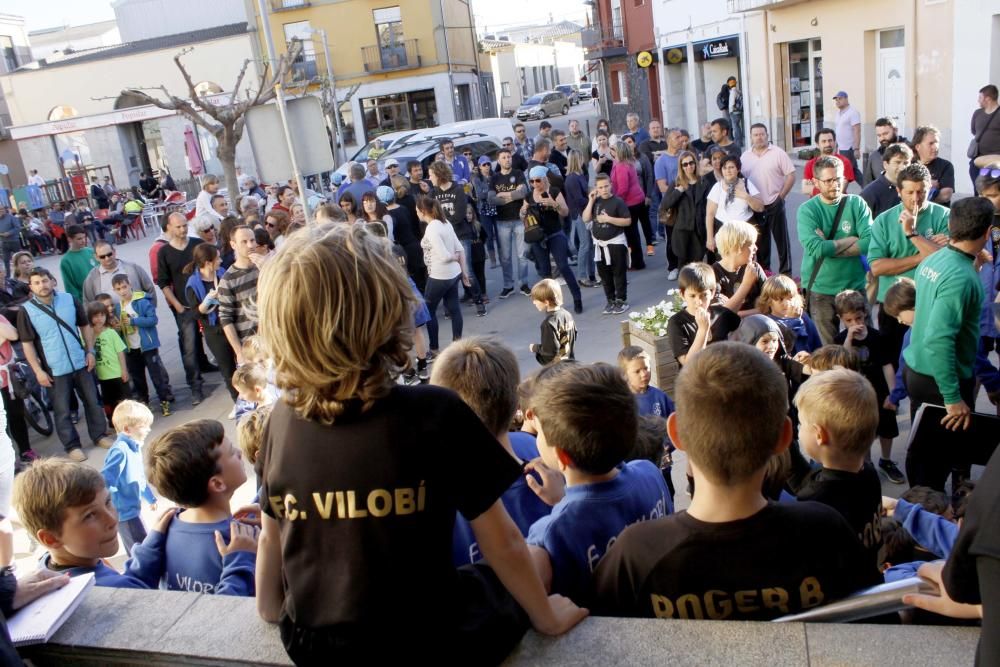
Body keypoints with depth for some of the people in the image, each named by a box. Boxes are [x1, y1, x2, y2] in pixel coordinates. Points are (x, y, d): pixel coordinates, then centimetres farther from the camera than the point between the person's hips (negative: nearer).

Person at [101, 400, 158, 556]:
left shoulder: (134, 448, 5)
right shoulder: (120, 451, -26)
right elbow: (105, 481, -29)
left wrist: (150, 498, 29)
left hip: (133, 508, 9)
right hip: (124, 511, -9)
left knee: (138, 549, 23)